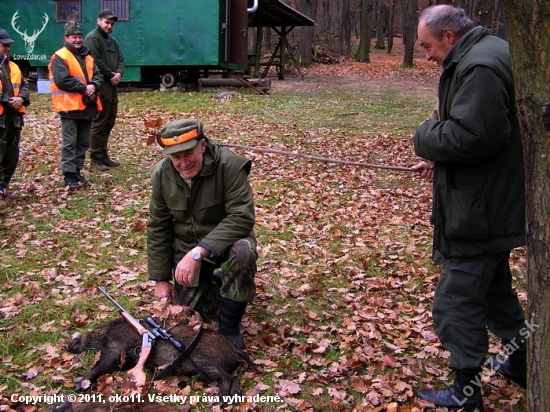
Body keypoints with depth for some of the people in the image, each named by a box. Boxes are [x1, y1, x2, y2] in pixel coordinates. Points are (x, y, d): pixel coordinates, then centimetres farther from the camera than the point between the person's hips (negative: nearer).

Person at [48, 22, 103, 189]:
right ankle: (69, 175, -2)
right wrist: (84, 88, -16)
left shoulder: (87, 56, 17)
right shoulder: (60, 57, -7)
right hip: (70, 106, -7)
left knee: (83, 142, 12)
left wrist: (93, 86, -11)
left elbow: (98, 76, 11)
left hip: (87, 106, 7)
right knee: (70, 143, -5)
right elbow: (62, 80, -19)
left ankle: (77, 172, 22)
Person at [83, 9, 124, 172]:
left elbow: (120, 59, 15)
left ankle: (103, 155, 20)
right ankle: (95, 158, -2)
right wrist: (110, 75, -11)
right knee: (99, 123, -7)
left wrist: (119, 73, -5)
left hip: (112, 85, 9)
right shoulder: (92, 38, -7)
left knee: (109, 122, 12)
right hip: (100, 86, -9)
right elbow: (95, 61, -18)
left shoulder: (112, 40, 21)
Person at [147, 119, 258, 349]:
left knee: (243, 253, -37)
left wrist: (199, 252, -39)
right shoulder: (161, 175, -11)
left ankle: (229, 328, -15)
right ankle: (210, 283, 31)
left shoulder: (230, 166, -25)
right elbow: (158, 228, -1)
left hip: (226, 240, -3)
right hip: (186, 249, 4)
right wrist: (161, 279, -1)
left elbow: (242, 217, -31)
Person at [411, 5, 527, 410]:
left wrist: (426, 136, -12)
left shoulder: (480, 67, -22)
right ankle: (519, 360, 41)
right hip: (493, 205, 11)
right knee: (494, 286, 25)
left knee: (457, 303, 0)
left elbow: (470, 136, -31)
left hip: (479, 212, -11)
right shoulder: (483, 55, 12)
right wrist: (440, 160, 10)